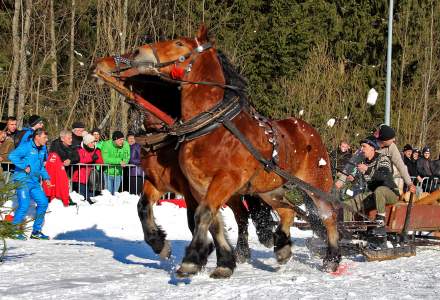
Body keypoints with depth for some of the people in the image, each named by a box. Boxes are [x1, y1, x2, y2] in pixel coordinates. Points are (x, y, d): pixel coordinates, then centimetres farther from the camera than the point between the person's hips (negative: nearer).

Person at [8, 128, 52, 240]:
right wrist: (24, 166, -22)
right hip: (22, 180, -8)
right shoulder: (26, 147, -13)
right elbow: (12, 156, -25)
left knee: (43, 203, 4)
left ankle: (36, 231, 15)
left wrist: (45, 177, 13)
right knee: (24, 205, -15)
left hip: (34, 181, 8)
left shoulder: (42, 149, 12)